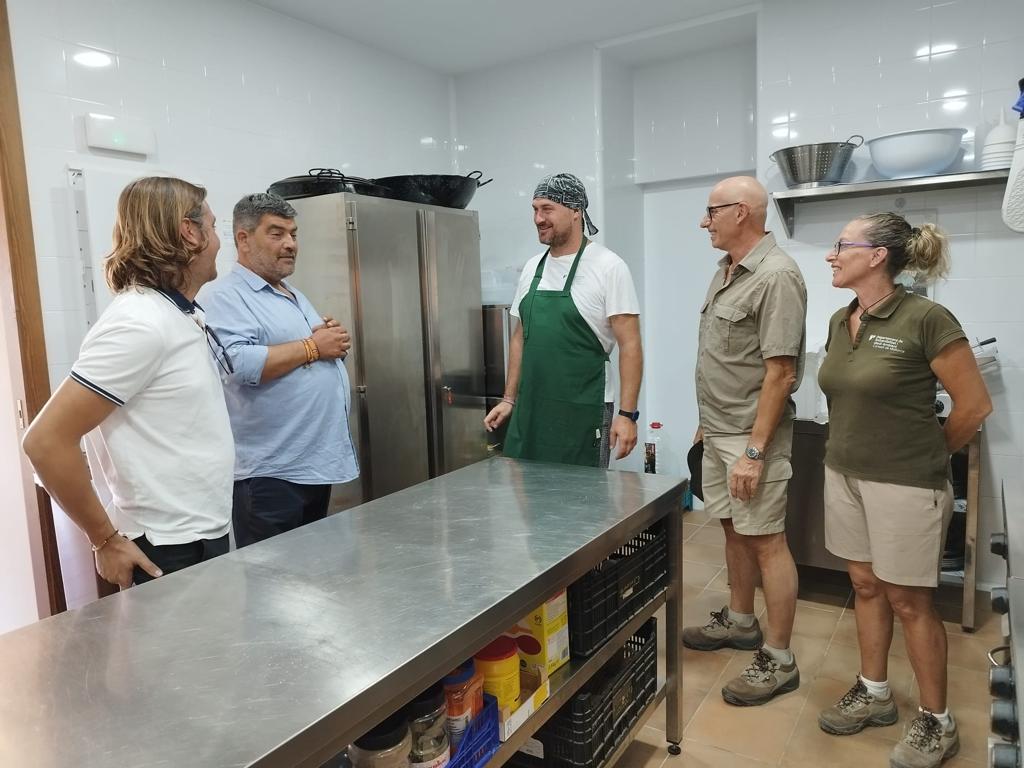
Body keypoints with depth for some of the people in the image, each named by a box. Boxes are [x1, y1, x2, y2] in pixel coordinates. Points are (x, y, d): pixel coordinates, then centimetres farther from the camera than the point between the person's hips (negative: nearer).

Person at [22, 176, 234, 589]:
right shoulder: (139, 322, -21)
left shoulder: (184, 315, 6)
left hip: (207, 536, 8)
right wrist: (106, 540, -15)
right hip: (169, 551, -8)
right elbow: (46, 440, -21)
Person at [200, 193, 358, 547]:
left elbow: (328, 351, 23)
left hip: (320, 462, 9)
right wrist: (312, 347, -15)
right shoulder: (225, 296, -10)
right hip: (271, 473, -9)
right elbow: (240, 364, -27)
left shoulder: (295, 295, 18)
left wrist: (335, 340, -1)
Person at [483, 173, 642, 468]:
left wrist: (627, 414, -16)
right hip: (529, 410, 6)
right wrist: (509, 399, 13)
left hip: (583, 411, -5)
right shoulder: (532, 268, 10)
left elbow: (630, 345, -12)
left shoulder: (608, 267, -9)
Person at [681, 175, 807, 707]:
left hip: (751, 436, -9)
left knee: (766, 542, 1)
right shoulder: (726, 270, 11)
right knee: (734, 529, 19)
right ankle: (739, 622, 37)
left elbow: (780, 371, -21)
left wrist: (753, 451, -22)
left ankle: (779, 660, 15)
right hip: (717, 431, 9)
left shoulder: (776, 276, -18)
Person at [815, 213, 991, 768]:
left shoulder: (925, 319, -17)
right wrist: (853, 449, 13)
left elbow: (974, 405, -10)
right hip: (845, 475, 7)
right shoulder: (840, 321, 4)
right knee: (865, 585, 17)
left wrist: (928, 456, 2)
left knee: (908, 600, 6)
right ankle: (874, 693, 35)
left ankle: (936, 721, 26)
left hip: (904, 484, -6)